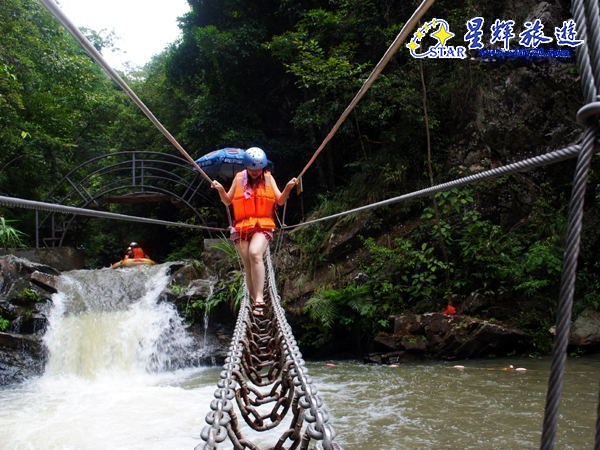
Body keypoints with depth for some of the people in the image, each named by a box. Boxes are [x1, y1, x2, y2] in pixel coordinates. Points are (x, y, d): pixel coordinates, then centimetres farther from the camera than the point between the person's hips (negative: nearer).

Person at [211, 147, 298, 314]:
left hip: (263, 226, -2)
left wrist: (288, 188, -15)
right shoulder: (239, 178, 8)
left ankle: (259, 297, -29)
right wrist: (220, 190, -8)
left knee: (255, 253, -28)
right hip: (242, 227, 2)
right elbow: (227, 201, 11)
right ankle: (254, 300, 11)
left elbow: (280, 201, 2)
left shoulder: (268, 178, 6)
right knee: (248, 266, 0)